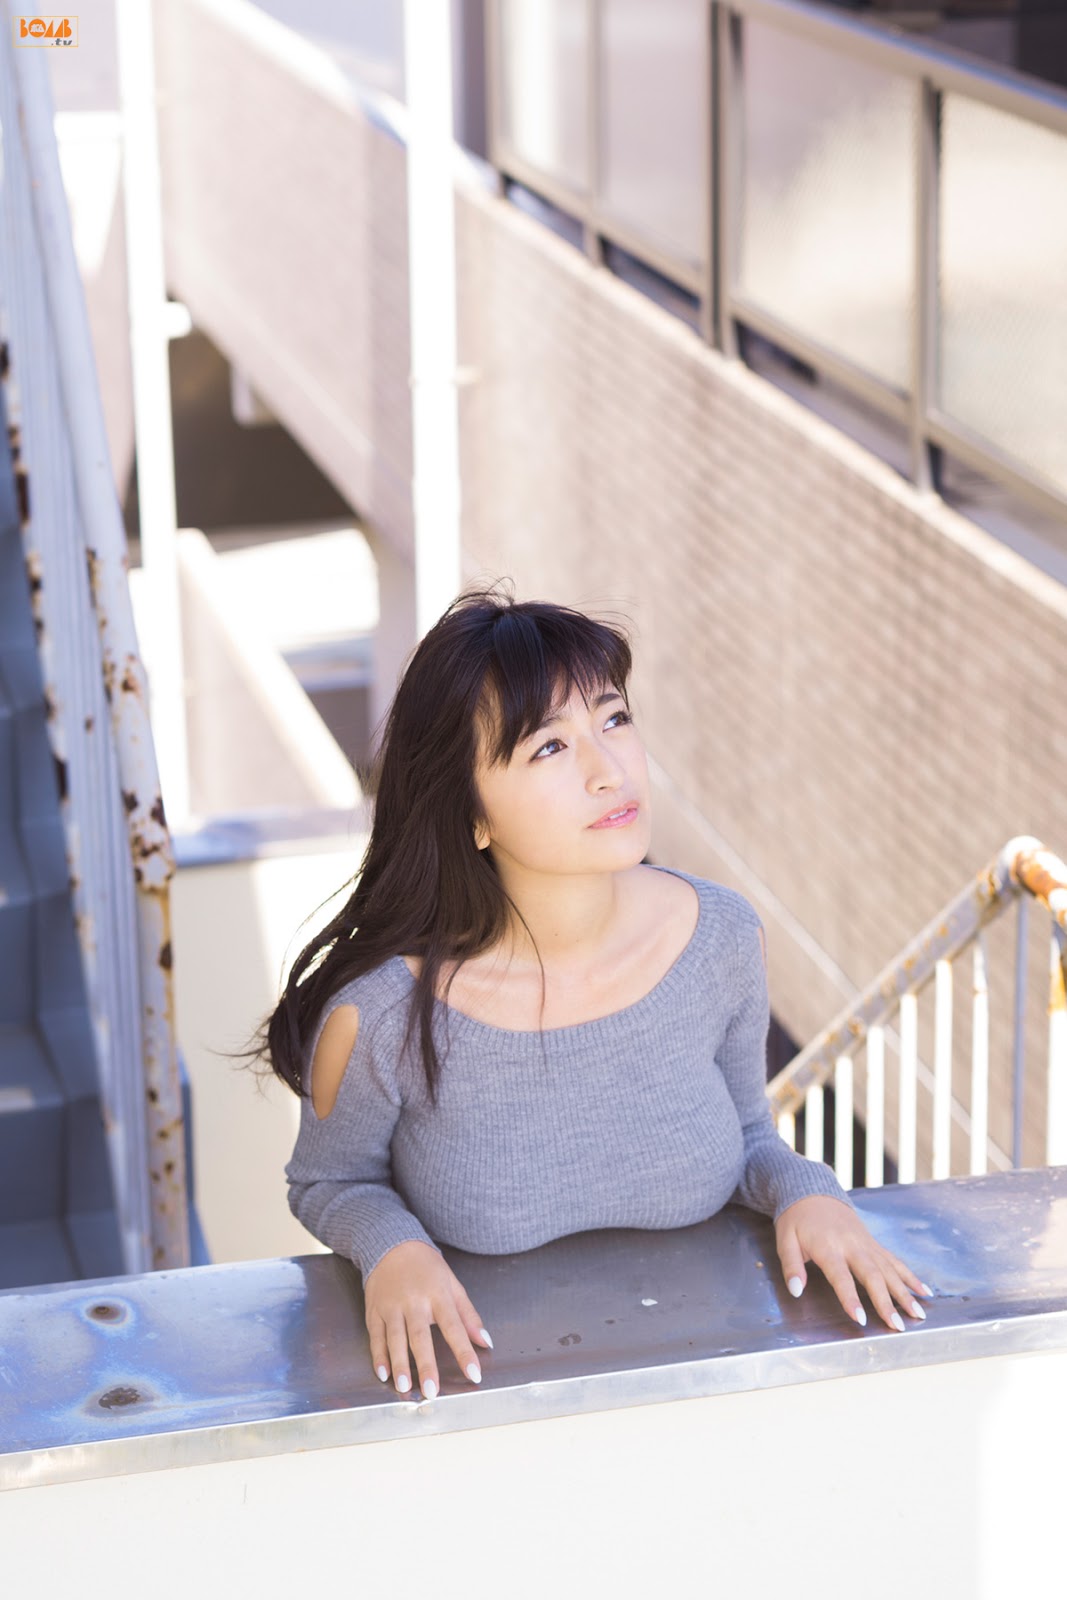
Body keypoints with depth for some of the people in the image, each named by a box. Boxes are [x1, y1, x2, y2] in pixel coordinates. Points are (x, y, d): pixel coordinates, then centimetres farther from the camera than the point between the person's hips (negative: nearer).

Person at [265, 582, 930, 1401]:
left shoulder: (722, 937, -7)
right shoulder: (382, 1012, -19)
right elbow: (328, 1183, 2)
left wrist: (801, 1189, -9)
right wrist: (390, 1245, -18)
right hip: (478, 1388, -3)